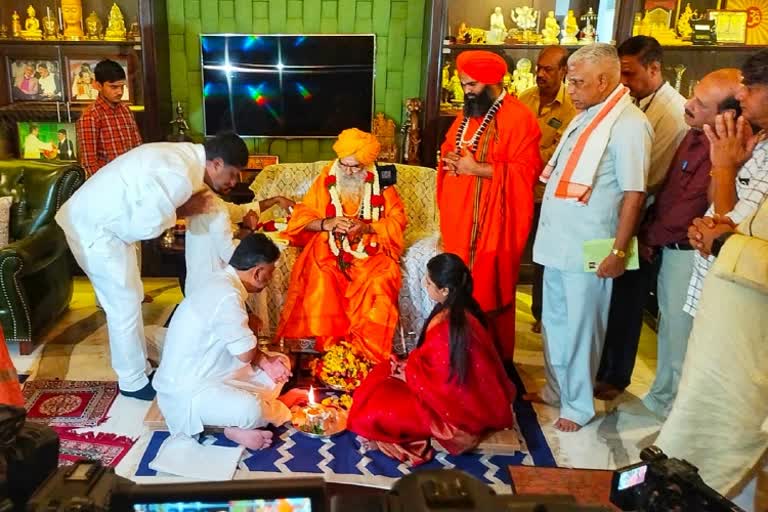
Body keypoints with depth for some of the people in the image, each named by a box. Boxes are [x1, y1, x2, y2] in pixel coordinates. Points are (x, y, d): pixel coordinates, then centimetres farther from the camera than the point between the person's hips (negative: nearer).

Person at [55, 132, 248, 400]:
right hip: (93, 228, -10)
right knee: (124, 306, 1)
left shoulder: (185, 155, 2)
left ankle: (139, 368, 33)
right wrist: (184, 210, -15)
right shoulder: (180, 175, -28)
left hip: (99, 220, 10)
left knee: (129, 299, 18)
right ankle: (133, 382, 18)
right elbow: (145, 225, -29)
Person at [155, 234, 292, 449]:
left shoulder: (221, 281, 4)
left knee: (280, 364, 10)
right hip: (188, 389, -11)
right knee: (250, 410, -35)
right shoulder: (227, 295, -28)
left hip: (211, 370, 11)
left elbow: (241, 343, 12)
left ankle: (236, 424, -3)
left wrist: (264, 359, -3)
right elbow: (246, 353, -22)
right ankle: (235, 426, 0)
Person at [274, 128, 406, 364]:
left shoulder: (381, 183, 0)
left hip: (371, 250, 0)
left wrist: (367, 227, -19)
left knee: (379, 283, -29)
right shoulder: (327, 178, 1)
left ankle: (367, 351, -20)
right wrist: (326, 223, -19)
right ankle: (328, 346, -20)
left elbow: (397, 221, -1)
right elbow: (302, 216, 2)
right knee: (321, 281, -29)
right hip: (330, 248, 1)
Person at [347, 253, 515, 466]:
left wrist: (406, 373, -10)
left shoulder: (450, 327, -32)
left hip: (460, 405, -9)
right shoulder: (460, 309, -3)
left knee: (375, 410, -10)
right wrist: (409, 366, 3)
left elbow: (440, 382, -25)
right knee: (384, 373, 15)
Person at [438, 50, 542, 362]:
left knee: (489, 293, 0)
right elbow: (448, 150, 25)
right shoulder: (466, 115, 15)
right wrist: (449, 159, 0)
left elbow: (526, 170, -18)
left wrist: (476, 168, -20)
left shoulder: (518, 117, -12)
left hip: (492, 223, -7)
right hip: (459, 219, 8)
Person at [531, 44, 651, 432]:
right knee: (554, 321, 18)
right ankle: (556, 390, 34)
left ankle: (577, 405, 20)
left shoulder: (628, 124, -15)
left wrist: (618, 251, -18)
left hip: (588, 248, -9)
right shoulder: (586, 116, 12)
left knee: (580, 328, 4)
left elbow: (634, 193, -17)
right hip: (558, 241, 9)